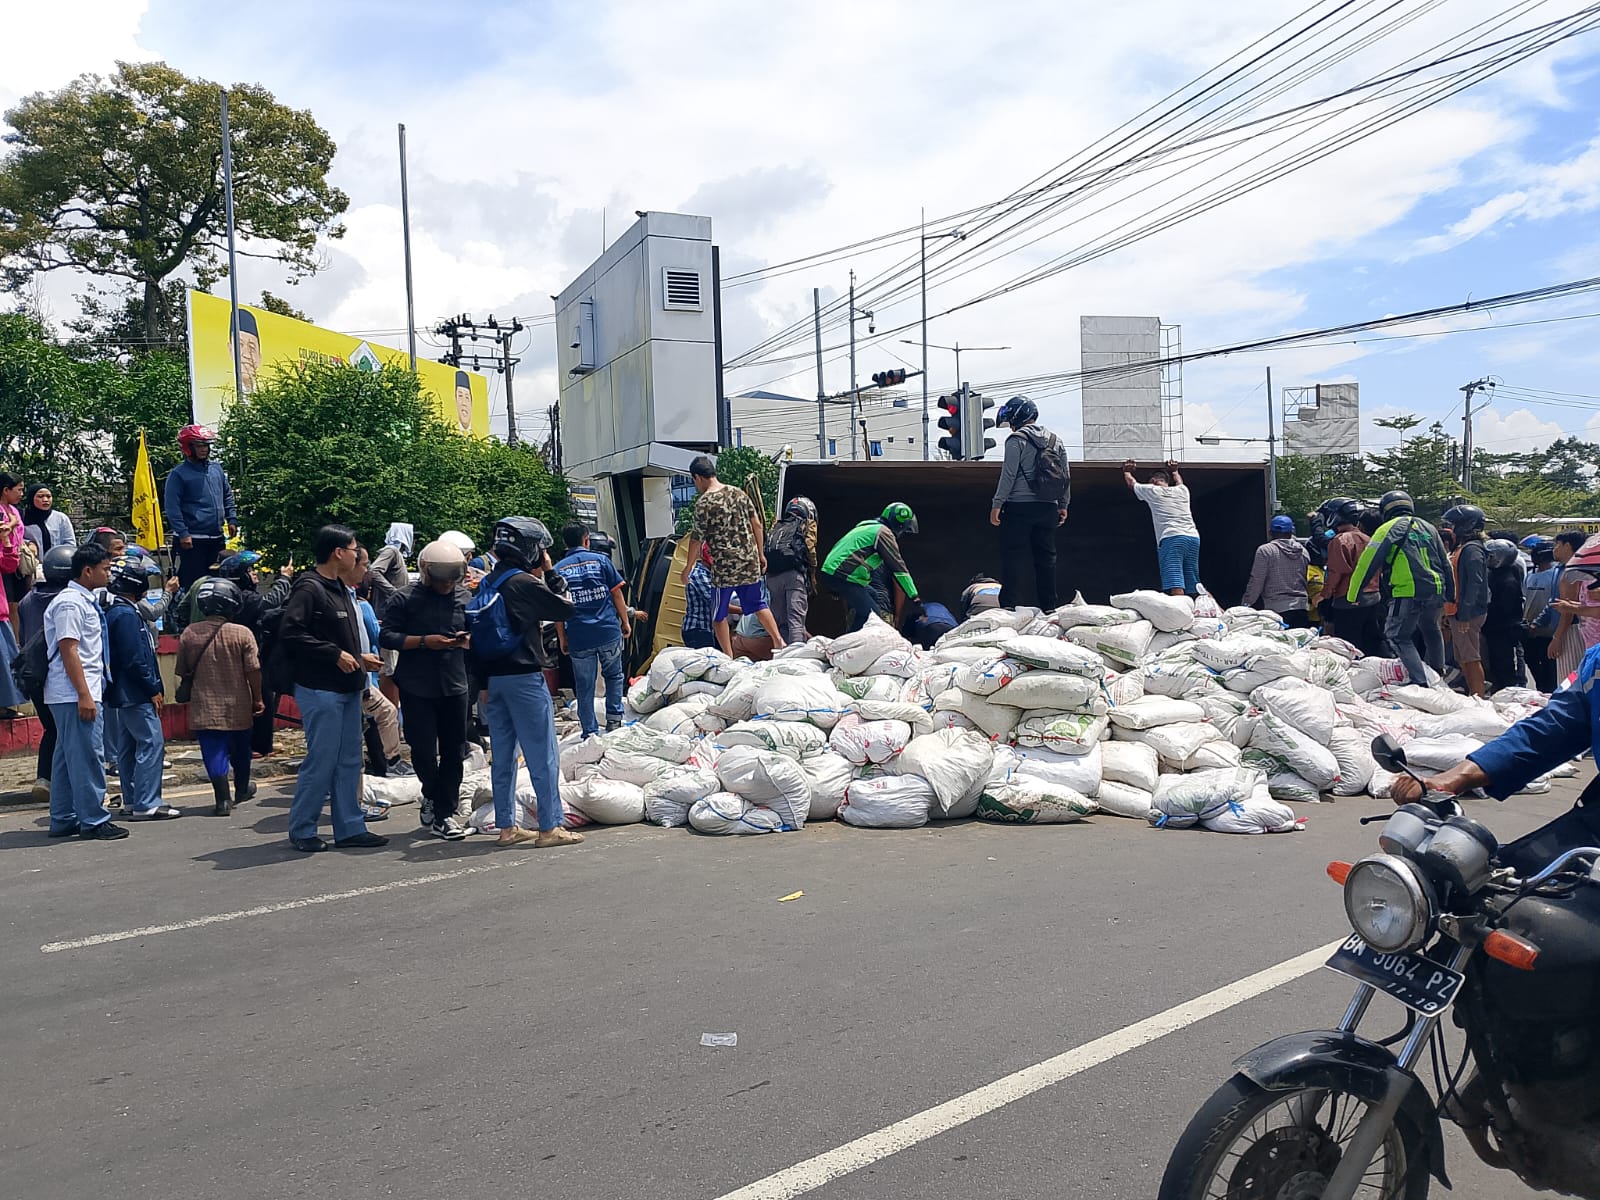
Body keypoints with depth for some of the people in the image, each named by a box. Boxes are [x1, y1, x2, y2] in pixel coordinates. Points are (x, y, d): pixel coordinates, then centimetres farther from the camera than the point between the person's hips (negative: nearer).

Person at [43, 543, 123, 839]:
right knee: (88, 758, -6)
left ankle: (63, 821, 20)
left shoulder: (84, 601, 17)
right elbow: (68, 651, -19)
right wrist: (84, 695, -21)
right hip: (75, 695, -10)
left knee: (67, 757, 14)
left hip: (75, 694, 10)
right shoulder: (70, 602, -13)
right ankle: (93, 821, -2)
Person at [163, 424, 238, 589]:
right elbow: (172, 507, -13)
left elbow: (227, 496, 21)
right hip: (192, 539, -6)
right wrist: (183, 533, -19)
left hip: (217, 537, 6)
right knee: (192, 581, -6)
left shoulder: (217, 469, 11)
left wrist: (232, 519, 10)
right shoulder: (178, 474, -8)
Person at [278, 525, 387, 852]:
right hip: (320, 690, -9)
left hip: (347, 689, 9)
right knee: (321, 762, -3)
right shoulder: (309, 588, -13)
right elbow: (290, 634, -23)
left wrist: (359, 658, 12)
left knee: (349, 761, 11)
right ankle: (301, 830, 10)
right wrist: (335, 654, -20)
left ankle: (350, 828, 18)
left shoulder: (339, 589, 17)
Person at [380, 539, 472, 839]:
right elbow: (386, 637, -6)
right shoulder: (406, 598, -3)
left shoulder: (465, 597, 8)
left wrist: (467, 638, -6)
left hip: (454, 685, 3)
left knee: (453, 752, 5)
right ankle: (432, 796, 28)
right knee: (423, 750, -1)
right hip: (417, 687, -3)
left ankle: (444, 813, 16)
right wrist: (423, 641, -18)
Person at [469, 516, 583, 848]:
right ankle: (550, 827, 0)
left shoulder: (487, 584, 11)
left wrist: (484, 683, 16)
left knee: (502, 756, 12)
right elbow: (566, 609, -6)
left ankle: (507, 827, 17)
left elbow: (474, 634, 12)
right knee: (543, 756, -2)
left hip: (494, 679, 8)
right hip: (524, 678, -8)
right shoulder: (525, 583, -12)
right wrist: (550, 573, 3)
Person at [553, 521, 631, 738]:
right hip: (608, 631, -1)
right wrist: (626, 622, 12)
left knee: (584, 687, 7)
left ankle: (590, 733, 9)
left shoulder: (558, 569, 4)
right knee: (614, 675, 19)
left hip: (578, 637, 1)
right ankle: (614, 720, 14)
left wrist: (562, 638, 11)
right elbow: (616, 594, 2)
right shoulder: (601, 561, 1)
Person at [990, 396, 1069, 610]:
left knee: (1013, 556, -3)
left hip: (1020, 506, -6)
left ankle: (1009, 606, -8)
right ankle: (1048, 606, 12)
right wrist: (1063, 505, 19)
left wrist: (997, 504, -10)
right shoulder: (1055, 439, 13)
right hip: (1048, 507, 6)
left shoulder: (1017, 440, -7)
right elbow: (1066, 475, 13)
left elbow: (1009, 475, -13)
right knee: (1046, 556, 10)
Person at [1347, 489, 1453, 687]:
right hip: (1435, 592, 7)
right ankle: (1438, 671, 41)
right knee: (1431, 629, 30)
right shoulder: (1429, 528, 18)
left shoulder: (1388, 529, -2)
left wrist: (1353, 595, -2)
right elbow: (1446, 565, 22)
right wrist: (1449, 595, 29)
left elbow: (1368, 563, -7)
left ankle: (1420, 682, -9)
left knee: (1399, 637, 2)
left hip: (1408, 594, -7)